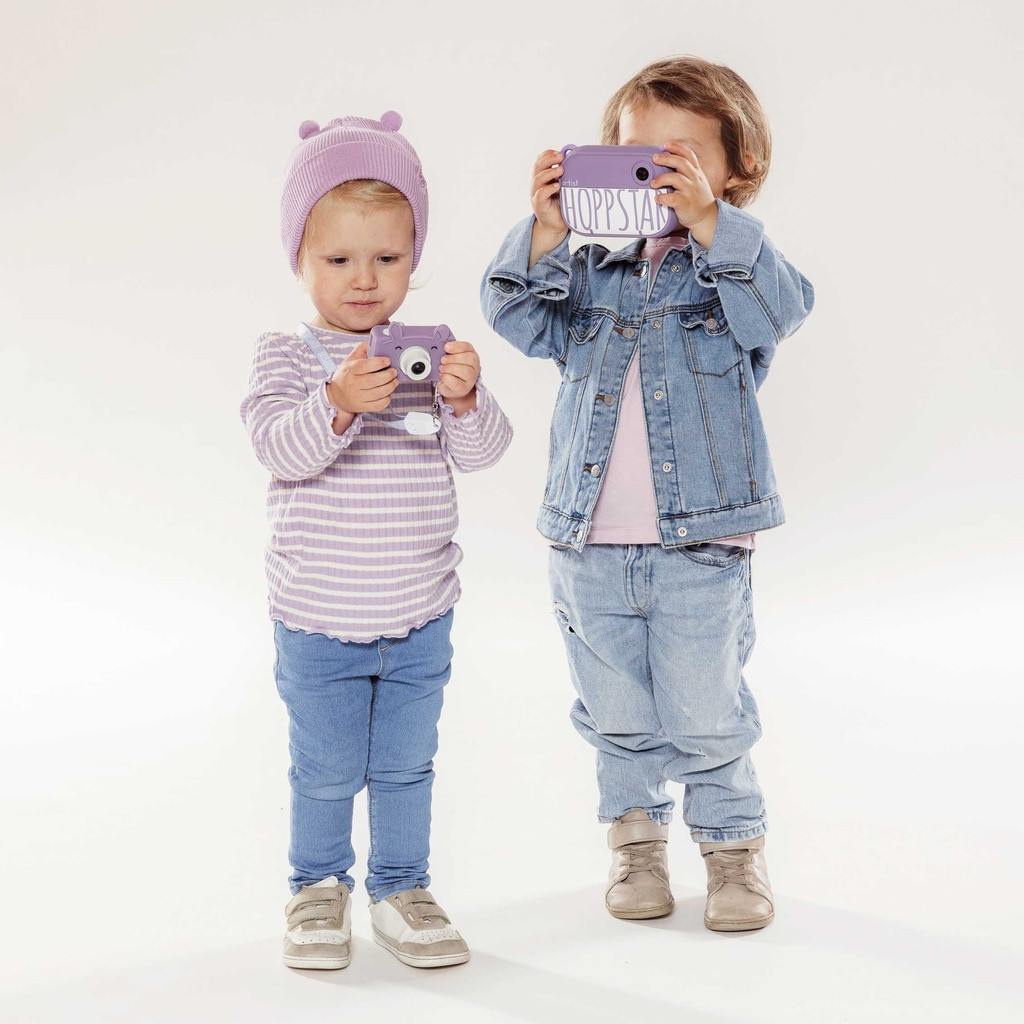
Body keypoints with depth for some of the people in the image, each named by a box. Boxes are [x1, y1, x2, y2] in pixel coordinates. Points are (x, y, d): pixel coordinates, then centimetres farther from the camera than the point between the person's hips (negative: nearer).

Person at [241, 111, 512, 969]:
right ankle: (319, 887, 32)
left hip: (420, 616, 2)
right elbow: (279, 448, -22)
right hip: (319, 619, -2)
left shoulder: (434, 352, 0)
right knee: (326, 771, 12)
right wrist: (337, 404, -40)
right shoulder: (286, 356, -7)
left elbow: (483, 451, -7)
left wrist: (464, 398, -28)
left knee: (406, 765, 15)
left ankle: (402, 888, 31)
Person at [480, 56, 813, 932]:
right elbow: (520, 315, -2)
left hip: (700, 547, -3)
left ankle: (734, 844, 25)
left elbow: (781, 307, -20)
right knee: (618, 716, 15)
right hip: (588, 545, 3)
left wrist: (707, 221, -33)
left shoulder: (736, 266, 0)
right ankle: (636, 835, 34)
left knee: (708, 716, 4)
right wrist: (546, 233, -19)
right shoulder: (591, 273, 8)